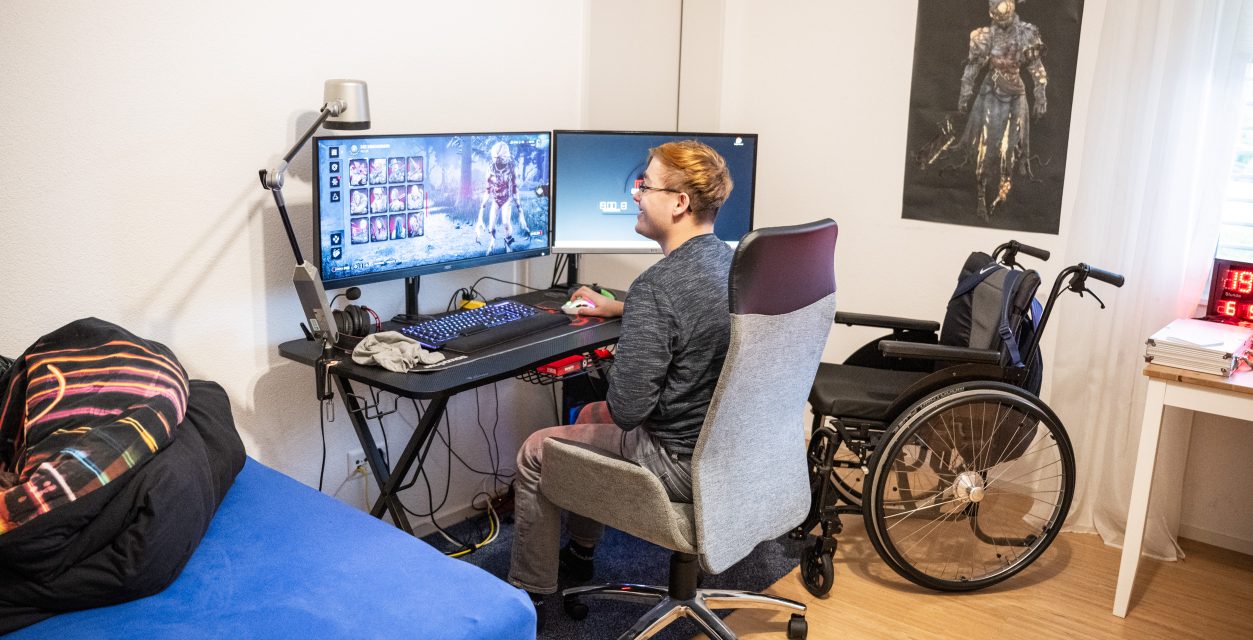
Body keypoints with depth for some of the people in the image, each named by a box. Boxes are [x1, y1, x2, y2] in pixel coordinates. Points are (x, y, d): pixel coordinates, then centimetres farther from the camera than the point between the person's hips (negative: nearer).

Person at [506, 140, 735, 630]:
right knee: (589, 415, 30)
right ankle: (580, 552, 46)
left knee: (535, 453, 10)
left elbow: (627, 407, -28)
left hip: (681, 463, -9)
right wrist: (613, 308, 28)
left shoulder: (656, 286, -28)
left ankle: (530, 593, 26)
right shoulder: (731, 261, 1)